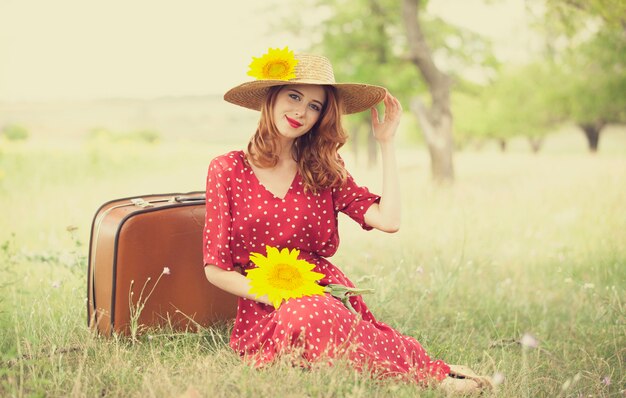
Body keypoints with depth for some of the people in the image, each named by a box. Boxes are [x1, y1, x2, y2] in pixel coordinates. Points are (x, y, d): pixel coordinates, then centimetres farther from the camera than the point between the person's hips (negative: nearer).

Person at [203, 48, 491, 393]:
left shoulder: (324, 171, 11)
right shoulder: (228, 170, 2)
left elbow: (388, 220, -6)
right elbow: (216, 269, 2)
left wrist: (386, 143, 3)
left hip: (329, 298, 2)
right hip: (264, 310, -1)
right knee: (305, 313, -38)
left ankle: (436, 374, -26)